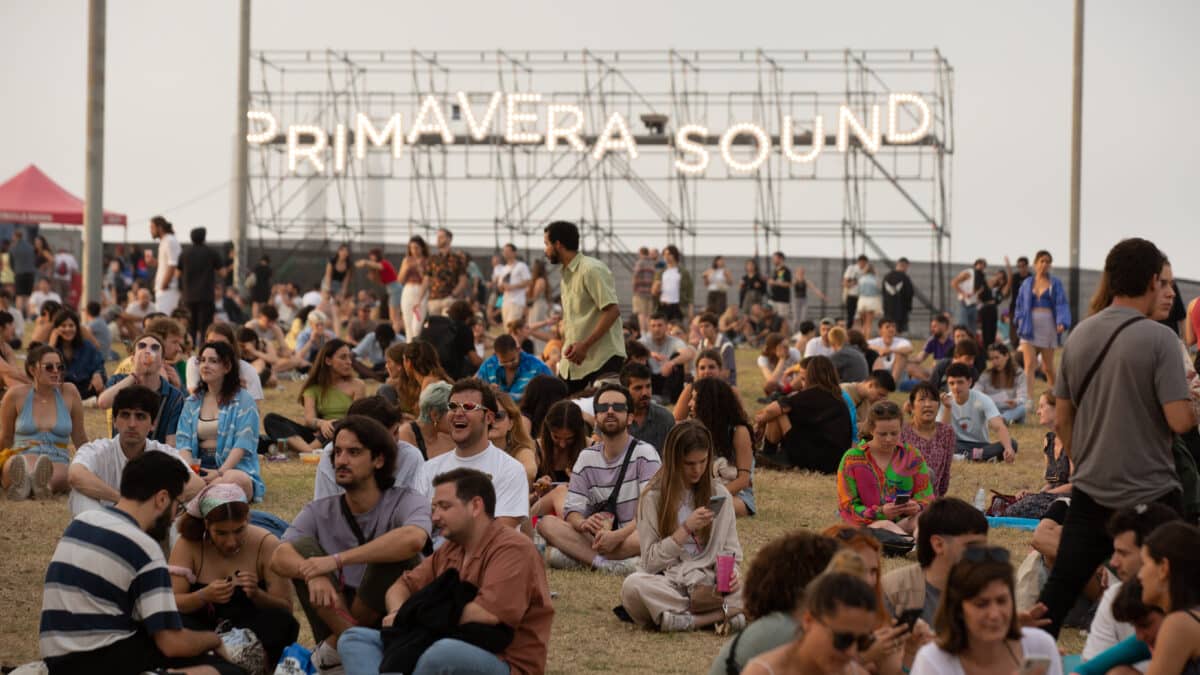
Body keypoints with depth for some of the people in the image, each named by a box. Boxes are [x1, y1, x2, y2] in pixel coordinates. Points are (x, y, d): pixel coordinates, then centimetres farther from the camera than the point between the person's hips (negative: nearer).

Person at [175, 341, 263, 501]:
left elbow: (243, 444, -6)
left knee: (233, 479, -40)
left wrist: (220, 472, -20)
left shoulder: (243, 401, 5)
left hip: (234, 468, -3)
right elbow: (183, 441, 10)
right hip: (199, 467, 3)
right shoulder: (192, 402, 20)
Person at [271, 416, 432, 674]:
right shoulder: (320, 511, 5)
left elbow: (413, 539, -33)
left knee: (395, 552, -26)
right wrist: (313, 574, -36)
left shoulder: (405, 502, -8)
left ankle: (337, 643, -13)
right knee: (302, 547, -13)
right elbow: (279, 558, -12)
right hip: (336, 616, 3)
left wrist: (337, 560, -34)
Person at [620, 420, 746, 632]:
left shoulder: (718, 494, 11)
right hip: (665, 581, -1)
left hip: (707, 582, 1)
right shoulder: (653, 497, 3)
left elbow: (730, 552, 12)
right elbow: (650, 560, 0)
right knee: (633, 585, -37)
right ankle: (718, 616, -33)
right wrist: (686, 529, -11)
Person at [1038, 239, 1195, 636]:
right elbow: (1179, 421, -20)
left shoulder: (1079, 335, 5)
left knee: (1060, 587, 10)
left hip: (1090, 493, 6)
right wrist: (1192, 403, 1)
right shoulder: (1159, 339, -15)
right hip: (1150, 495, -6)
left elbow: (1062, 418, 10)